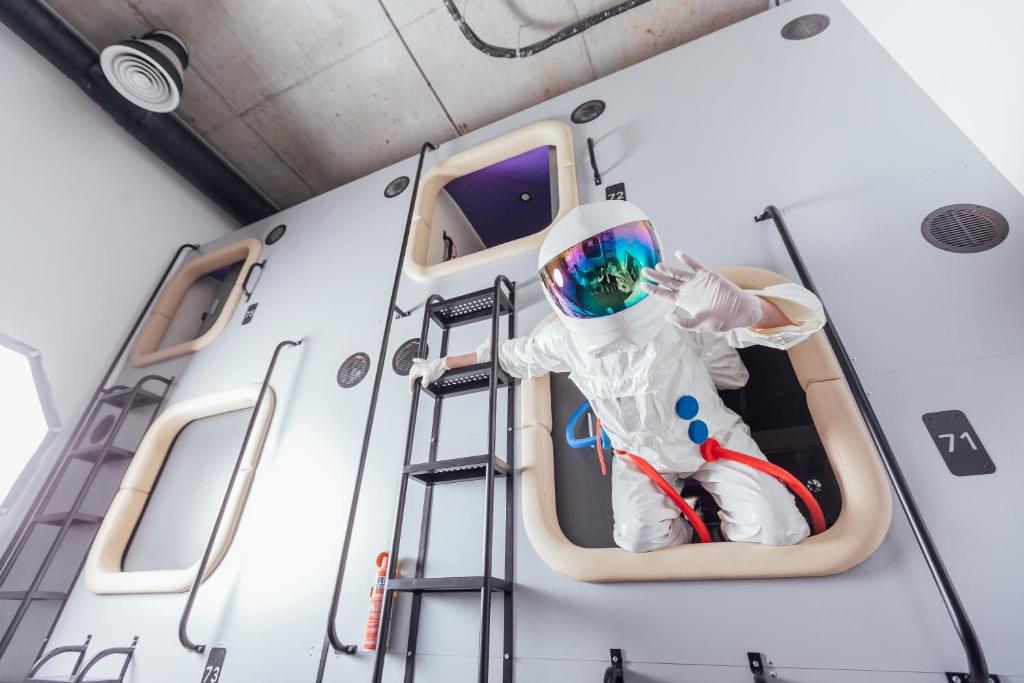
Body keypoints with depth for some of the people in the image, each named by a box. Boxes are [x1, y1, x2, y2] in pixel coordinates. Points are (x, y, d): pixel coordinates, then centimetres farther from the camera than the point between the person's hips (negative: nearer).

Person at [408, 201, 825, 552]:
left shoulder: (679, 312, -32)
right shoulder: (565, 338, -21)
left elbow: (804, 314, -37)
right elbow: (509, 354, -3)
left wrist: (745, 309, -63)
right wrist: (443, 364, 4)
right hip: (640, 456, 2)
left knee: (779, 531, -12)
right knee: (639, 538, -16)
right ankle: (682, 531, 18)